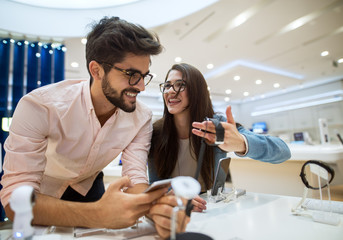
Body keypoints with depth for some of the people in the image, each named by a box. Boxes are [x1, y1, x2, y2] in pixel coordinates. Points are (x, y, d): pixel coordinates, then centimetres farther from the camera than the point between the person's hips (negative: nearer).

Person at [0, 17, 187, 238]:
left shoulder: (141, 118, -20)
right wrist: (97, 214, -49)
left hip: (88, 187, 1)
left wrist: (155, 206, -44)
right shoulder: (39, 107, -30)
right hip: (40, 193, 0)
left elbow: (135, 178, -21)